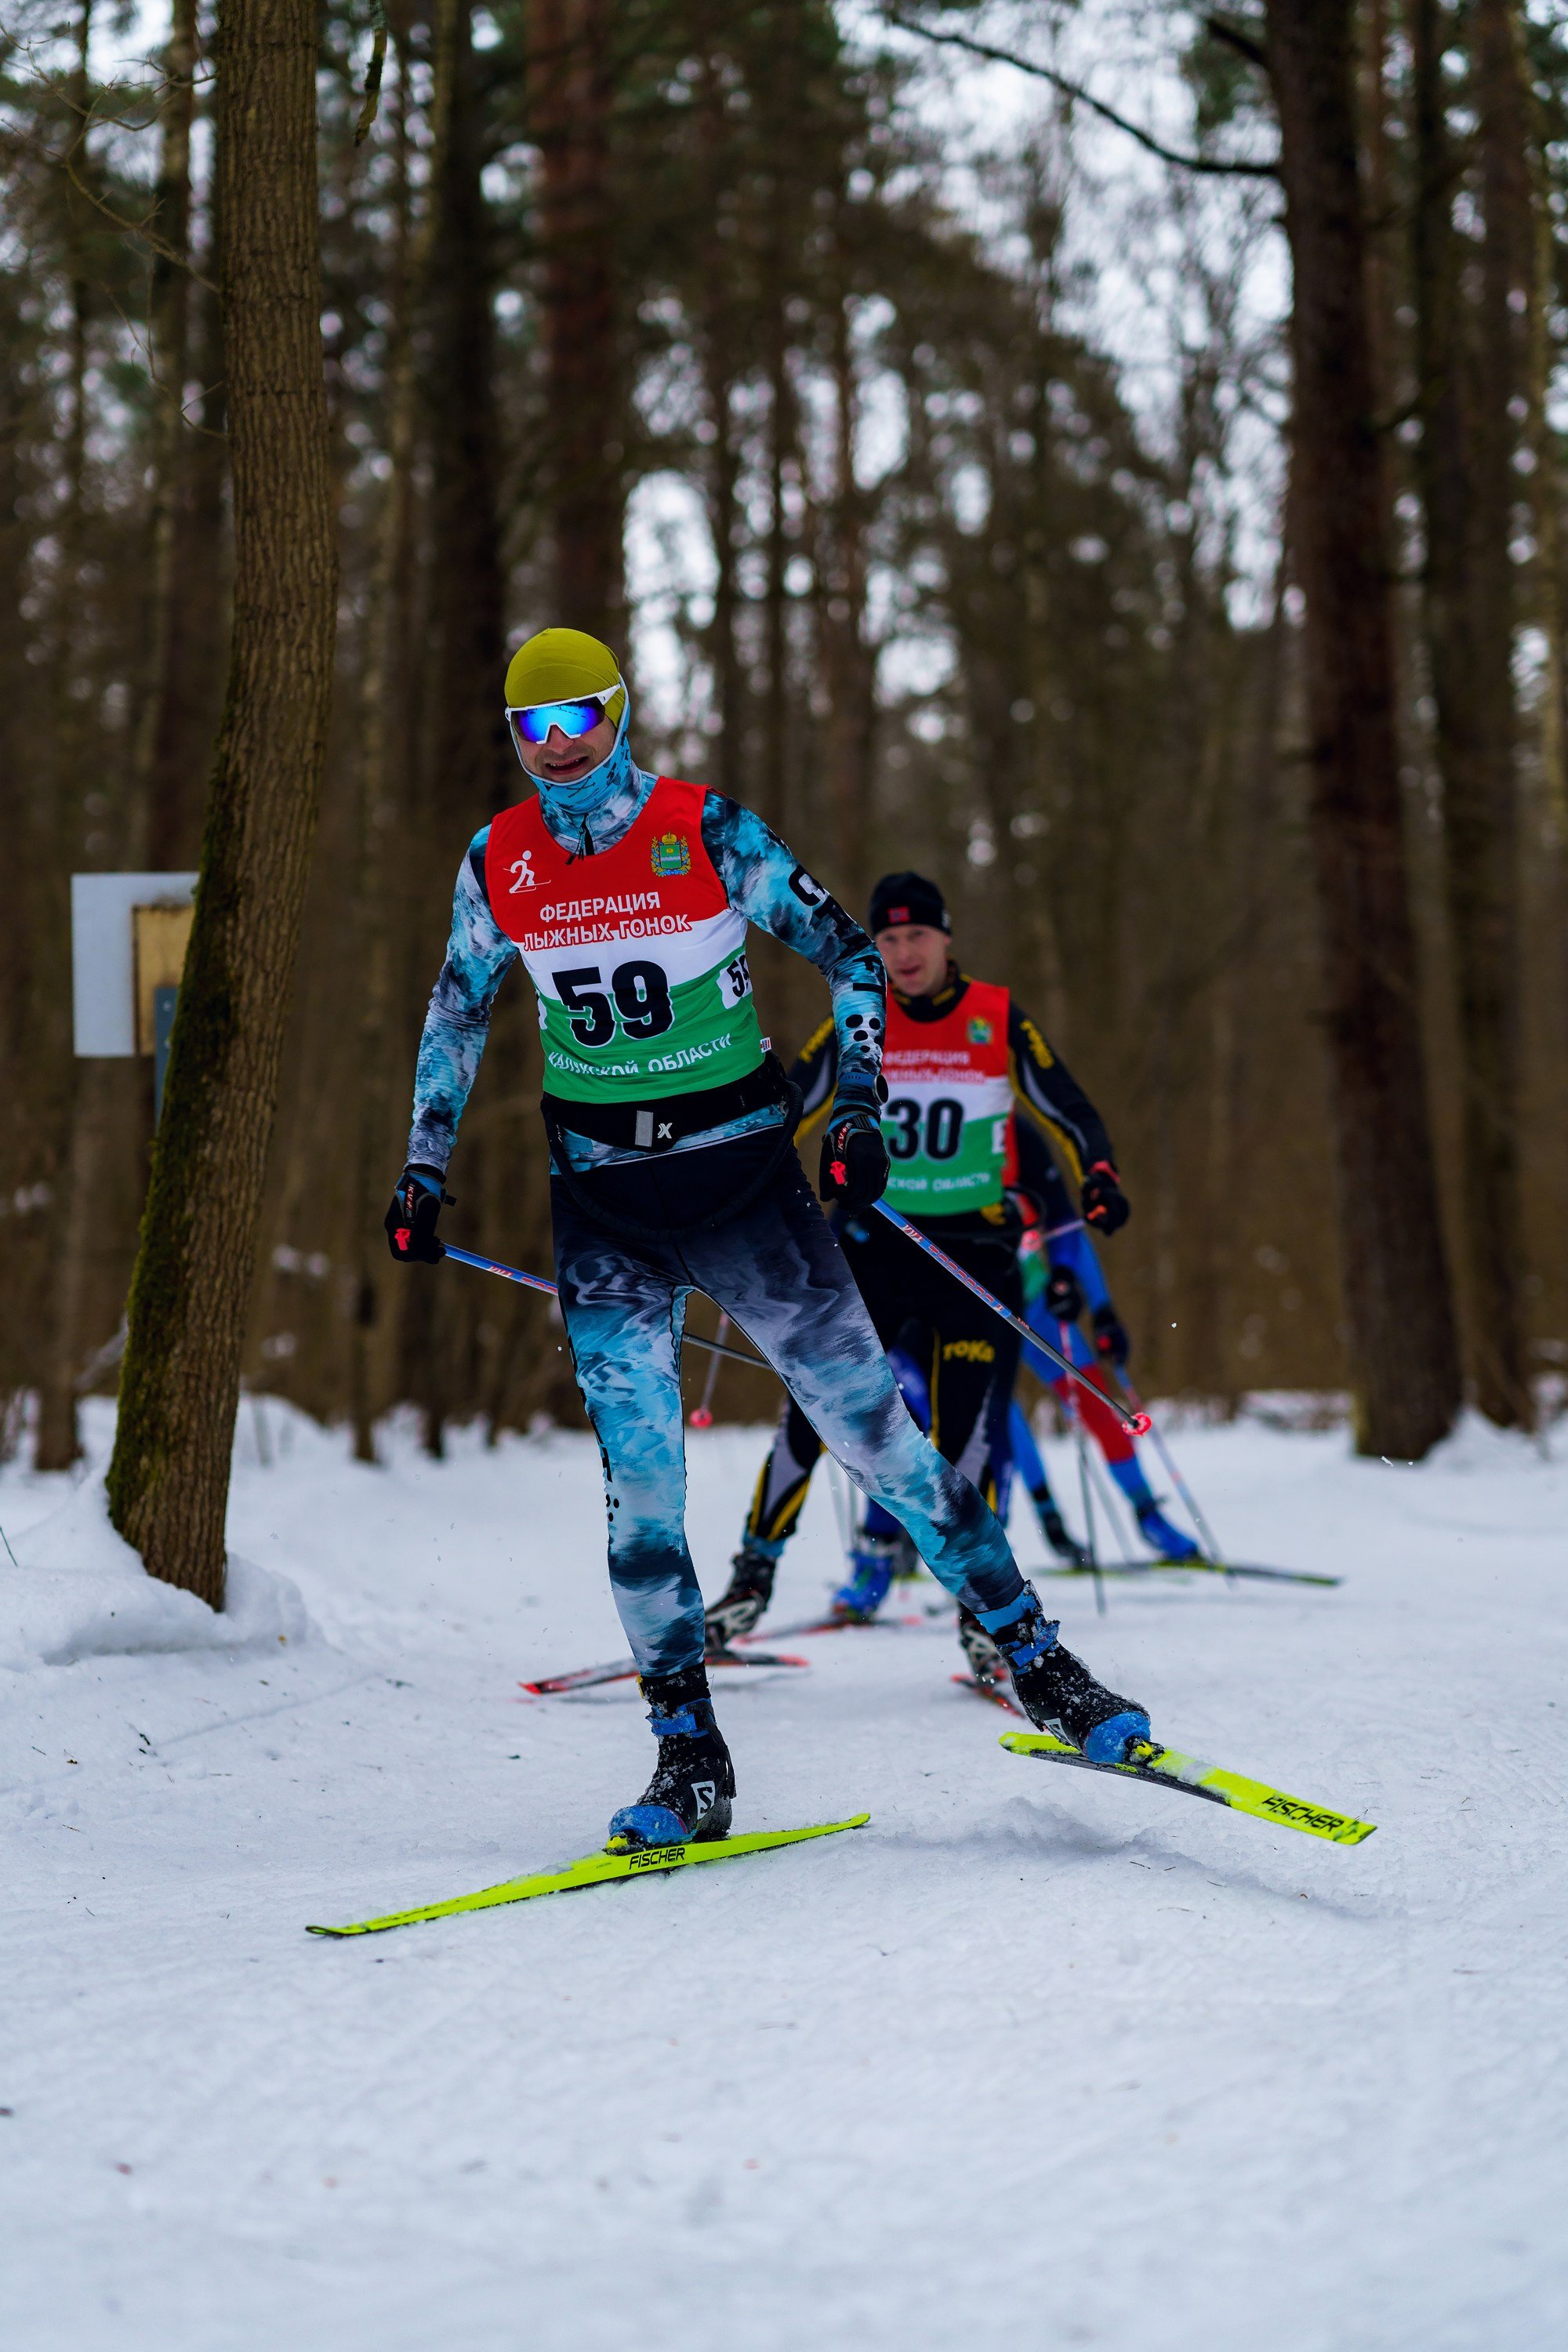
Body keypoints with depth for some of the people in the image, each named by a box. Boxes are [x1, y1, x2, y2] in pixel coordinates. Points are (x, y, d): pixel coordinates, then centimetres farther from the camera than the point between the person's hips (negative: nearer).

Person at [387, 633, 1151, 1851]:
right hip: (603, 1202, 2)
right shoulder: (499, 862, 2)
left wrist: (858, 1106, -11)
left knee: (871, 1424, -4)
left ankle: (1036, 1659, 9)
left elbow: (848, 952, -1)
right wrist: (425, 1169, 13)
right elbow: (457, 1015, 17)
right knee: (639, 1474, -6)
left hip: (741, 1169, -2)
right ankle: (690, 1758, 2)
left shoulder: (708, 832, -8)